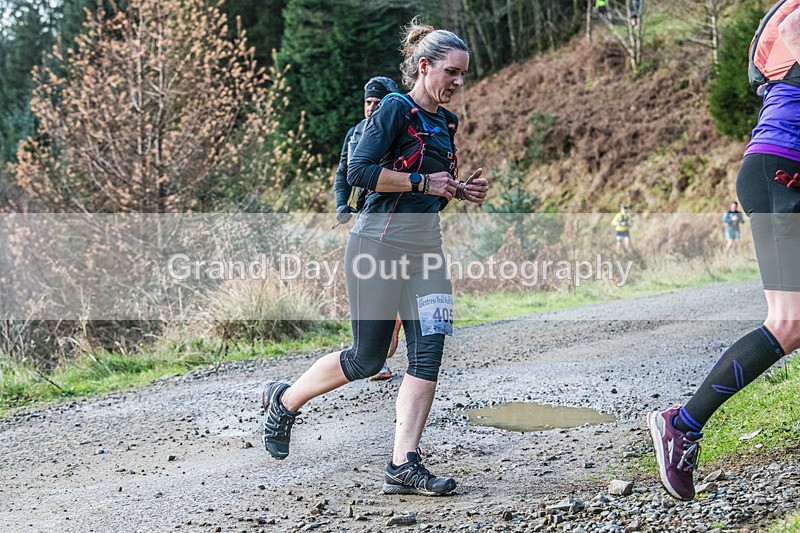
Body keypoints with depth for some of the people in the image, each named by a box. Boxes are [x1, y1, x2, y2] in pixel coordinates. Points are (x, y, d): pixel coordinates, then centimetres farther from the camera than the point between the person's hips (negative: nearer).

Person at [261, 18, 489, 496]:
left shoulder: (446, 122, 16)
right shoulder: (396, 109, -9)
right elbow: (360, 172, -17)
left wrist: (461, 190, 7)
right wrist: (422, 181, -16)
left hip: (426, 247, 8)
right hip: (381, 241, -8)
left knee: (429, 350, -6)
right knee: (368, 358, -2)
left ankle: (404, 465, -5)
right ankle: (285, 400, 23)